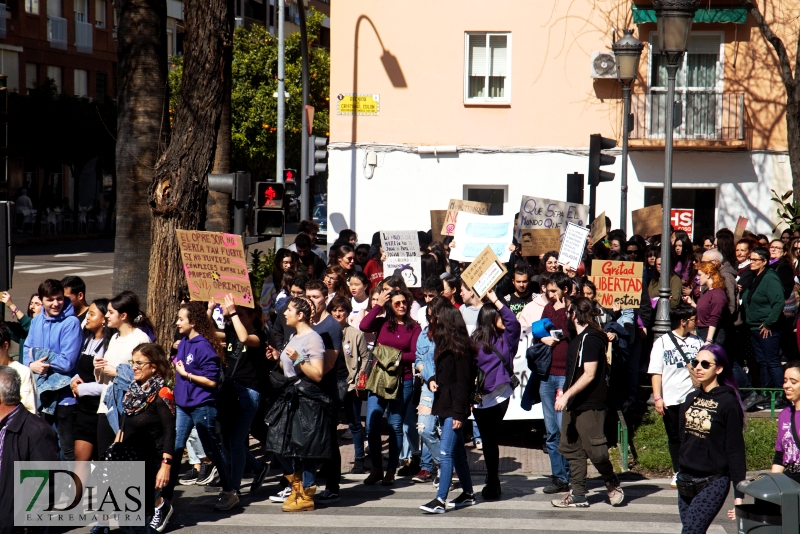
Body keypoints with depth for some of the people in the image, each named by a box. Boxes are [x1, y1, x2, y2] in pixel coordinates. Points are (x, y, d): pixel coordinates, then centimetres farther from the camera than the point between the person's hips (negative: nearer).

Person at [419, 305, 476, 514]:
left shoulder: (460, 349, -14)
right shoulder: (445, 346, 14)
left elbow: (462, 382, -18)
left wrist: (459, 413, -20)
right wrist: (432, 380, 1)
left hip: (455, 408, -10)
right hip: (445, 406, 10)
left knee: (445, 453, -13)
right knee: (457, 452, 15)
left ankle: (440, 500, -15)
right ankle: (467, 494, 25)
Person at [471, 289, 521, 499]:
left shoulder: (506, 338, 4)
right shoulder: (475, 340, 2)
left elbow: (513, 322, -14)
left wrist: (495, 300, -15)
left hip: (499, 395, -1)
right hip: (480, 397, 1)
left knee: (492, 439, -3)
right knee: (488, 439, 7)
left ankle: (493, 483, 3)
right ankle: (493, 482, 16)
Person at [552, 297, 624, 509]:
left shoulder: (590, 339, -17)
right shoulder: (577, 337, 14)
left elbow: (589, 375, -22)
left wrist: (566, 395, -23)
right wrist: (566, 394, 18)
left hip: (589, 404, -10)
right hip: (574, 404, 10)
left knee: (594, 449, -6)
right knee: (570, 448, 8)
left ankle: (612, 483, 18)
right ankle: (578, 495, 11)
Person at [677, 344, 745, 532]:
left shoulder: (728, 403, -10)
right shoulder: (691, 399, 9)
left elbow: (735, 450, -11)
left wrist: (739, 495, -14)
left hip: (713, 483, -7)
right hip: (685, 481, 7)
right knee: (693, 530, 7)